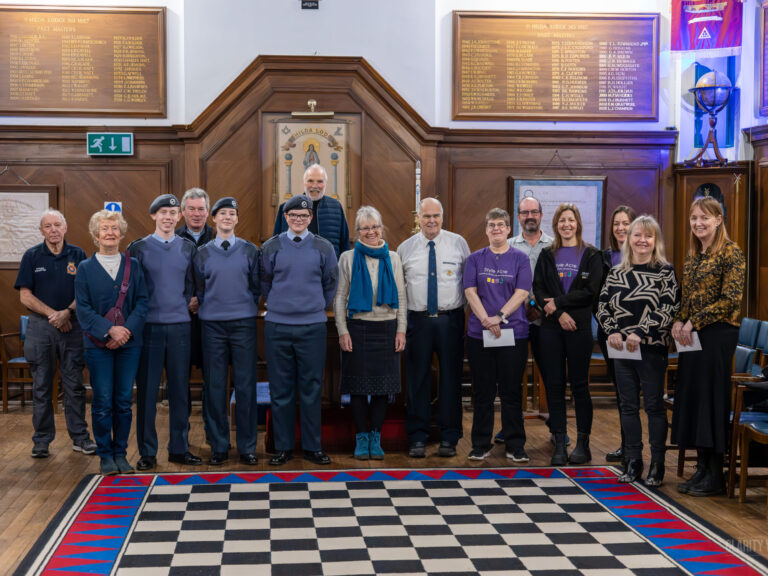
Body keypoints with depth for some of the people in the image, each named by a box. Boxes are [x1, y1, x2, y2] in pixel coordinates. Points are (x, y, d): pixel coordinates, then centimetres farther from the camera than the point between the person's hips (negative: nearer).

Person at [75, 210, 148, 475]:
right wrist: (109, 330, -14)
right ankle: (105, 455, 11)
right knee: (103, 402, -1)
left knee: (124, 401, 4)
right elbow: (83, 308, -2)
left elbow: (142, 302, 3)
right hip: (98, 344, -1)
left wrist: (128, 330, -12)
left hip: (129, 342, 1)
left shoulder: (133, 265, 8)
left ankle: (120, 453, 15)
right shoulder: (85, 268, 4)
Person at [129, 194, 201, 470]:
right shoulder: (138, 248, 2)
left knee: (180, 388, 6)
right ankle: (147, 451, 9)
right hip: (148, 326, -2)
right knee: (146, 390, 1)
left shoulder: (188, 248, 9)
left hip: (180, 326, 2)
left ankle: (179, 448, 16)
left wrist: (184, 305, 7)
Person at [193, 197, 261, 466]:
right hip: (213, 325, 1)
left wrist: (247, 307, 7)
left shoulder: (250, 250, 5)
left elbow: (257, 286, 10)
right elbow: (199, 289, 13)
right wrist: (212, 306, 7)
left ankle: (247, 446, 7)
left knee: (245, 385, 0)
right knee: (215, 386, 2)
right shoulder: (203, 253, 7)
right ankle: (218, 446, 11)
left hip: (244, 323, -1)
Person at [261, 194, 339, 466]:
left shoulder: (323, 248, 3)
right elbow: (264, 282, 14)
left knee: (311, 388, 4)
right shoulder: (271, 247, 3)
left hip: (312, 326, 0)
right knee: (281, 390, 5)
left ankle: (312, 446, 13)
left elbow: (331, 283, 13)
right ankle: (283, 446, 14)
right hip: (277, 326, 0)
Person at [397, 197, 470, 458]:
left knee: (451, 378, 3)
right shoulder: (405, 248, 6)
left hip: (451, 319, 0)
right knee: (418, 379, 2)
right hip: (418, 320, 1)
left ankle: (449, 438, 13)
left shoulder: (458, 243, 4)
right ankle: (417, 438, 11)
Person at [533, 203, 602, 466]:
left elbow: (590, 291, -7)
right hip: (551, 326, 3)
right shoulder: (547, 255, 12)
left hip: (579, 327, -2)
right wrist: (559, 314, -11)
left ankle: (583, 443, 9)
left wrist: (558, 302, -10)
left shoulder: (591, 255, 4)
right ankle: (559, 444, 7)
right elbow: (538, 289, 2)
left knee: (579, 384, 1)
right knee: (554, 385, 1)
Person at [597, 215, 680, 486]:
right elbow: (602, 308, 8)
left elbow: (669, 309, -11)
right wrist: (612, 332, -10)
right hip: (622, 350, 4)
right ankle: (633, 461, 18)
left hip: (652, 349, -4)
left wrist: (639, 333, -19)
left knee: (654, 405, 2)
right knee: (628, 405, 9)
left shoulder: (665, 271, -2)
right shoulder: (616, 273, 9)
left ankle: (657, 464, 10)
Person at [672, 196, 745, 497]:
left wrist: (694, 322, -15)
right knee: (691, 396, 7)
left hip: (718, 333, -8)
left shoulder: (730, 252, -9)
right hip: (693, 335, 8)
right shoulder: (693, 254, 15)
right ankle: (702, 469, 16)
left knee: (712, 396, -4)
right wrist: (679, 321, -1)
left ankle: (715, 476, 5)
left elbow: (731, 299, -15)